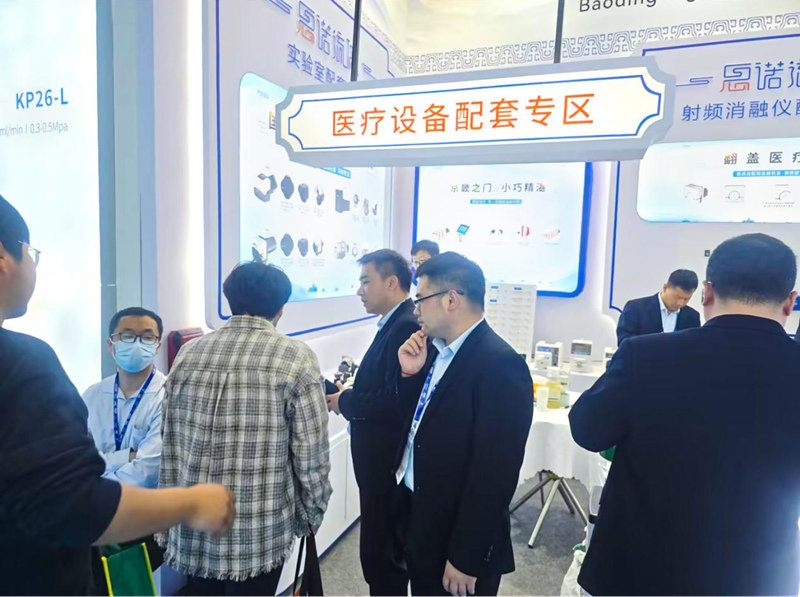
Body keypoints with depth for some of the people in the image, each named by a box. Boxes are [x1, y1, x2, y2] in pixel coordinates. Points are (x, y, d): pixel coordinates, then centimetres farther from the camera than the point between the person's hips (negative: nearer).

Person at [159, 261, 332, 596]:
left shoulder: (188, 354, 1)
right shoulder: (295, 358, -11)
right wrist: (311, 514, 5)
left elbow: (170, 448, 6)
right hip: (260, 534, -4)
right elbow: (311, 455, -11)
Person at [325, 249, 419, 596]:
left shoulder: (407, 326, -21)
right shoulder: (396, 323, 10)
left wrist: (346, 401, -16)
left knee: (380, 553, 5)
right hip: (382, 459, 10)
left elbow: (397, 401, -29)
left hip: (389, 463, -10)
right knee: (385, 548, 22)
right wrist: (350, 394, 0)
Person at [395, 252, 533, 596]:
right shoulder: (436, 349, 2)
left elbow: (494, 473, -22)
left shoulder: (500, 364, -23)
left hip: (457, 541, -7)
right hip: (417, 520, 8)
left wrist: (465, 559, -16)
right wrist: (410, 374, -7)